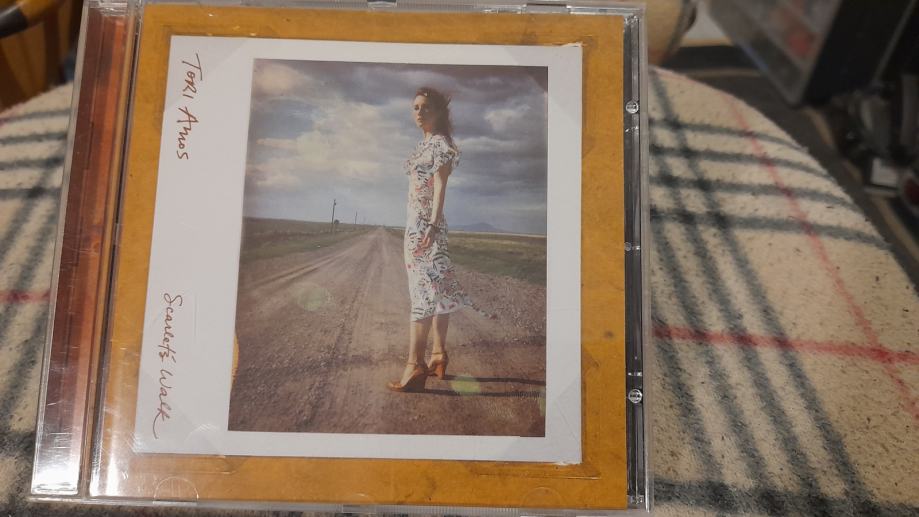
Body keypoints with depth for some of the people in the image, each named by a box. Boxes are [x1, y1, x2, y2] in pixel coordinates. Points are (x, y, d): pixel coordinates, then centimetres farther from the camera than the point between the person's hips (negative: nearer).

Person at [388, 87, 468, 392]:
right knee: (436, 289, 10)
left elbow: (440, 187, -15)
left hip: (426, 224, -10)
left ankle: (416, 365, -16)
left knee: (425, 290, -13)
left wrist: (431, 226, -22)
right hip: (416, 224, 10)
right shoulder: (425, 144, 19)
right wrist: (425, 228, 19)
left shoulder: (440, 144, -7)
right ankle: (439, 356, 17)